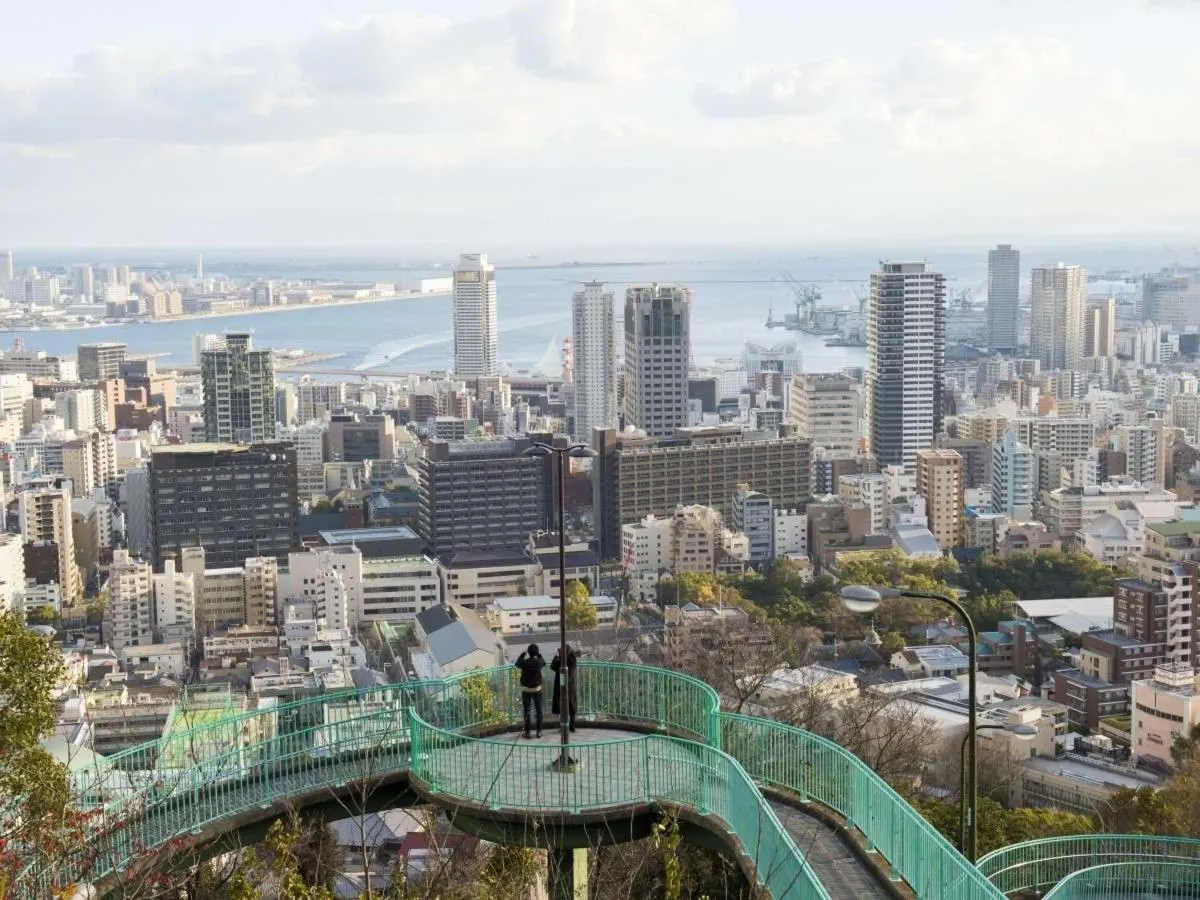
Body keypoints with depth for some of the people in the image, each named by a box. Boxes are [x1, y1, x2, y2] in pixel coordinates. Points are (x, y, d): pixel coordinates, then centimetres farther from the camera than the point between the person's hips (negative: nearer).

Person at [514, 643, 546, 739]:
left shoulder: (524, 663, -15)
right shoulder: (539, 662, -12)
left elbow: (517, 664, 11)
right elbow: (544, 663, 15)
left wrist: (523, 654, 20)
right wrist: (539, 654, 26)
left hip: (526, 690, -1)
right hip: (537, 689, 1)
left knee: (527, 711, 3)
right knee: (538, 710, 11)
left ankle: (527, 732, 3)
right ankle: (539, 731, 11)